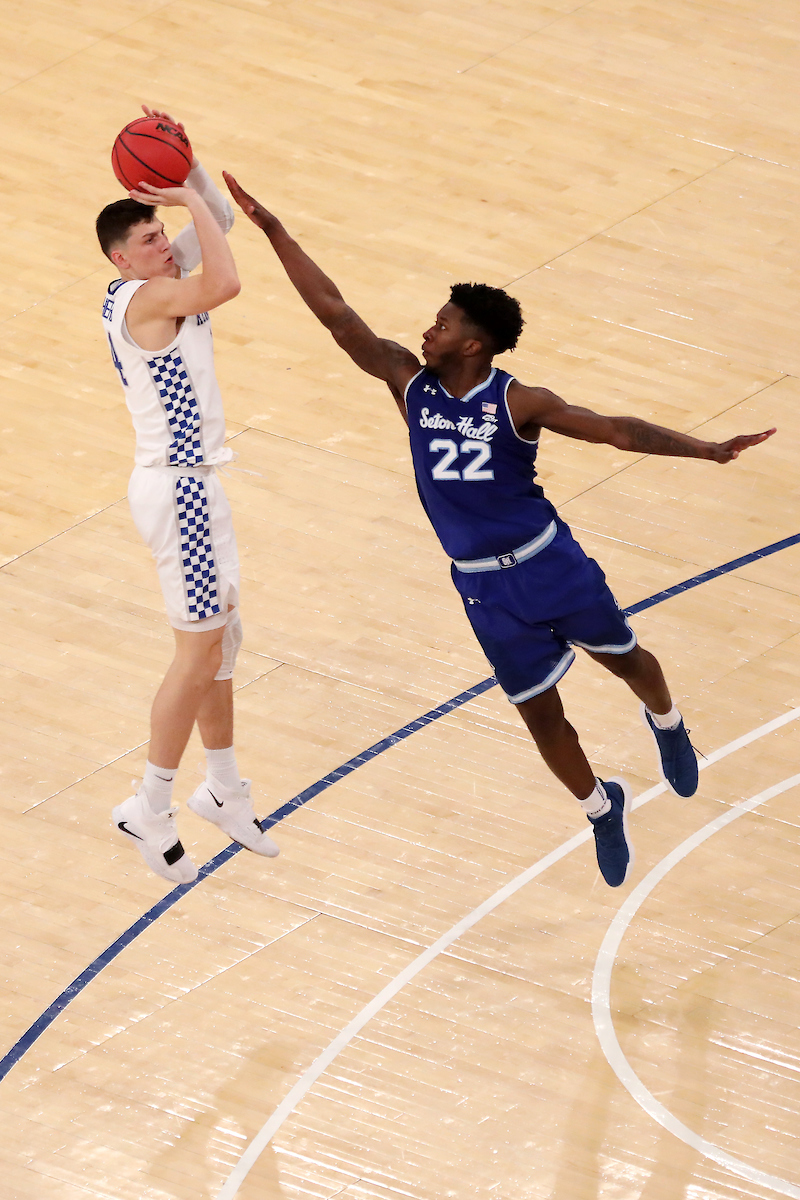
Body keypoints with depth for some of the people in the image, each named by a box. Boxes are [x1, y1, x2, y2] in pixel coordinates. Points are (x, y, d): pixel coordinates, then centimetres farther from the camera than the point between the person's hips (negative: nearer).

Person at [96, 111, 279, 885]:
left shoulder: (156, 286, 8)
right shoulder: (145, 298, -19)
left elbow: (217, 218, 16)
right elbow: (223, 283, -36)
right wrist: (191, 201, -25)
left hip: (186, 482, 10)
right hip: (177, 489, -10)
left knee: (219, 641, 17)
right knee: (200, 649, -6)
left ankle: (223, 788, 29)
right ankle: (150, 811, 0)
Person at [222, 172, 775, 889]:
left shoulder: (518, 403, -15)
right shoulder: (410, 382, -7)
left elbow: (615, 431, -20)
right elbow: (337, 316, -11)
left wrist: (706, 450, -31)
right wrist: (273, 231, -18)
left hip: (548, 563, -2)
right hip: (482, 587, 2)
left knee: (625, 660, 17)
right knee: (541, 713, 8)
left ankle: (666, 724, 53)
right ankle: (601, 810, 33)